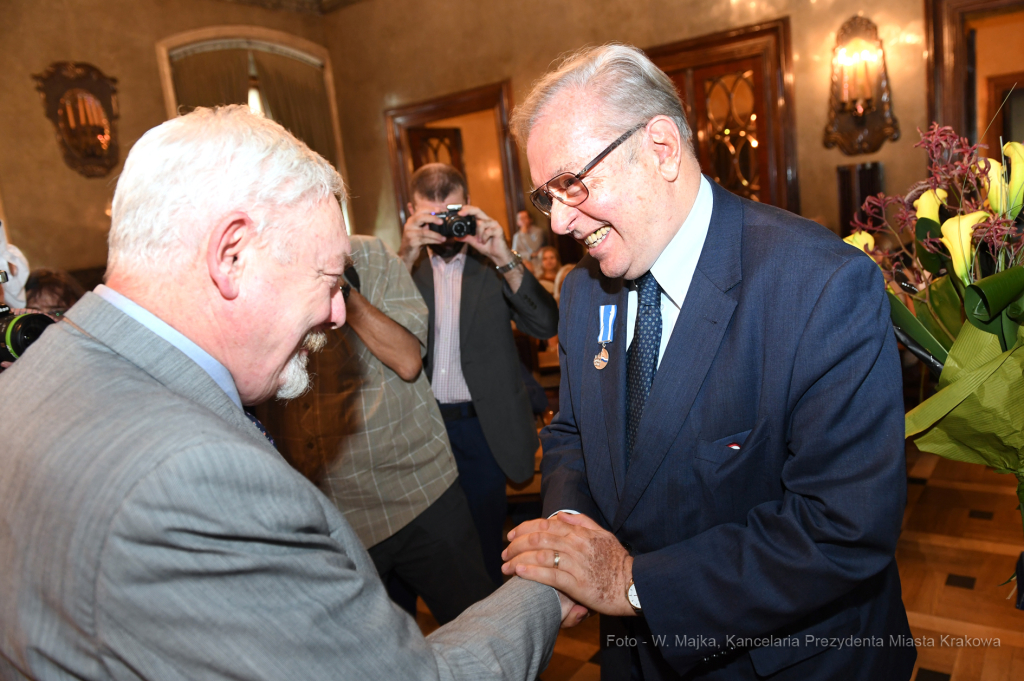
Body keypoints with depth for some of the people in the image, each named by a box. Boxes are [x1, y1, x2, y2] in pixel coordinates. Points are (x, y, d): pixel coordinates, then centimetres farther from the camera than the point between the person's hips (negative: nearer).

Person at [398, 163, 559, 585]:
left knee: (484, 545, 13)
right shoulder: (406, 264, 5)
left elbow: (545, 325, -12)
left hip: (481, 426, -1)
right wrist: (405, 258, -21)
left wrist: (506, 259, -23)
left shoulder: (495, 265, 0)